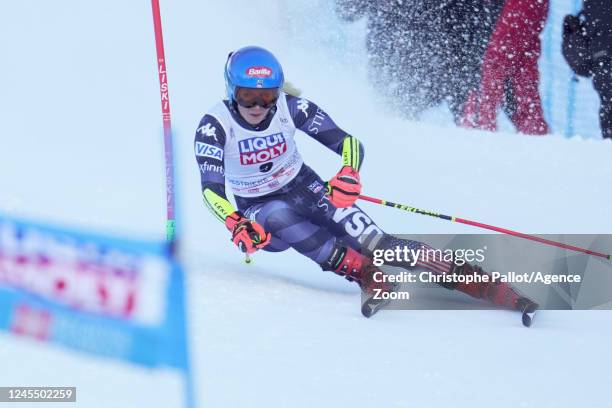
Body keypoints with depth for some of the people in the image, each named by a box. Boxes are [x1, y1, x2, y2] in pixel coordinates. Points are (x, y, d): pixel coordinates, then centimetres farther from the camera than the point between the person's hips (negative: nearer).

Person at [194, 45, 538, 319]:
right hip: (259, 211, 0)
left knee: (376, 243, -21)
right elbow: (211, 190, -27)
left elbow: (349, 143, -17)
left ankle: (489, 286, -31)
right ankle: (366, 276, -41)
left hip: (304, 189, 0)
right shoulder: (214, 128, -21)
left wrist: (349, 174, -39)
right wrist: (237, 225, -46)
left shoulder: (291, 108, -17)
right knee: (281, 218, -39)